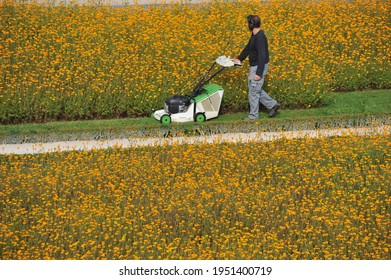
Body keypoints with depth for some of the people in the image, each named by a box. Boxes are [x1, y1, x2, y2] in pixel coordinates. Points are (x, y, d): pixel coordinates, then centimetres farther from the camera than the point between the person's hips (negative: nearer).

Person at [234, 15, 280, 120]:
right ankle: (272, 104, 24)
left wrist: (258, 73, -26)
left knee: (254, 91, -1)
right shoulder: (254, 35, 8)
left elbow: (262, 56, -26)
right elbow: (248, 48, 23)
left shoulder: (260, 37, -23)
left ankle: (253, 116, 10)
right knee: (256, 90, 18)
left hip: (259, 67, -10)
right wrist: (239, 59, 19)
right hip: (254, 67, 10)